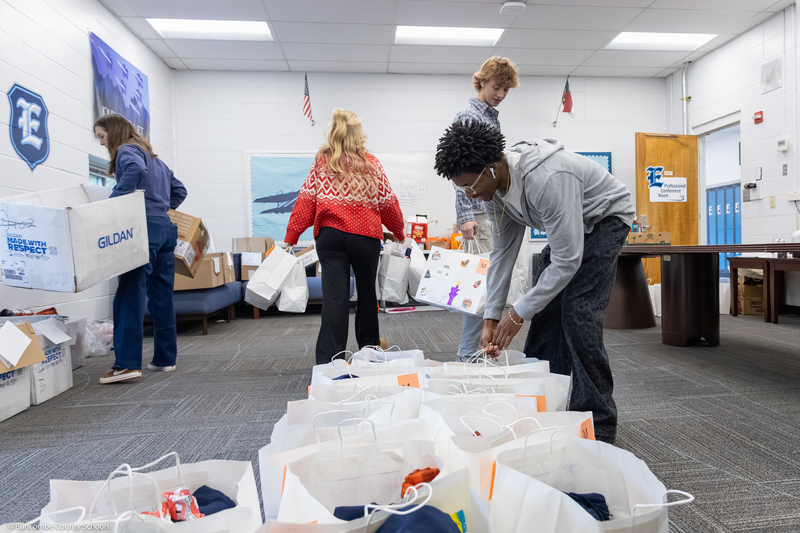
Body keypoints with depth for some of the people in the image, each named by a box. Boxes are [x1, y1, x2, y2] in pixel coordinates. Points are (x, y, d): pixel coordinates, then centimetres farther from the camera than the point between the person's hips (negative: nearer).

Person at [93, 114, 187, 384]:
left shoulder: (127, 151, 1)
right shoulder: (153, 156, 26)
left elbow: (136, 170, -23)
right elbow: (179, 191, 29)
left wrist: (113, 201, -19)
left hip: (145, 229, -9)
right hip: (165, 227, 9)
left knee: (130, 294, -13)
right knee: (162, 295, 9)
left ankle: (127, 363, -18)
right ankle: (165, 358, 13)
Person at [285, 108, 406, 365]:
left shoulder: (321, 163, 5)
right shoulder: (371, 163, 3)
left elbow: (306, 200, 1)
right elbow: (388, 202, 8)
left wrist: (291, 236, 4)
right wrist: (399, 232, 22)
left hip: (330, 235, 0)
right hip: (365, 235, 0)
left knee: (334, 296, -2)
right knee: (367, 292, 17)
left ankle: (328, 362, -6)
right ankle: (369, 349, 33)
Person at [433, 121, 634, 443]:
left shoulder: (547, 179, -39)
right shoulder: (493, 188, -13)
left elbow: (568, 261, -35)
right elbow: (503, 252, -7)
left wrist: (518, 314, -28)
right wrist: (491, 319, -9)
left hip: (605, 218, -8)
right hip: (567, 227, 8)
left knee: (578, 313, -17)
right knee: (545, 310, 2)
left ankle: (598, 425, -4)